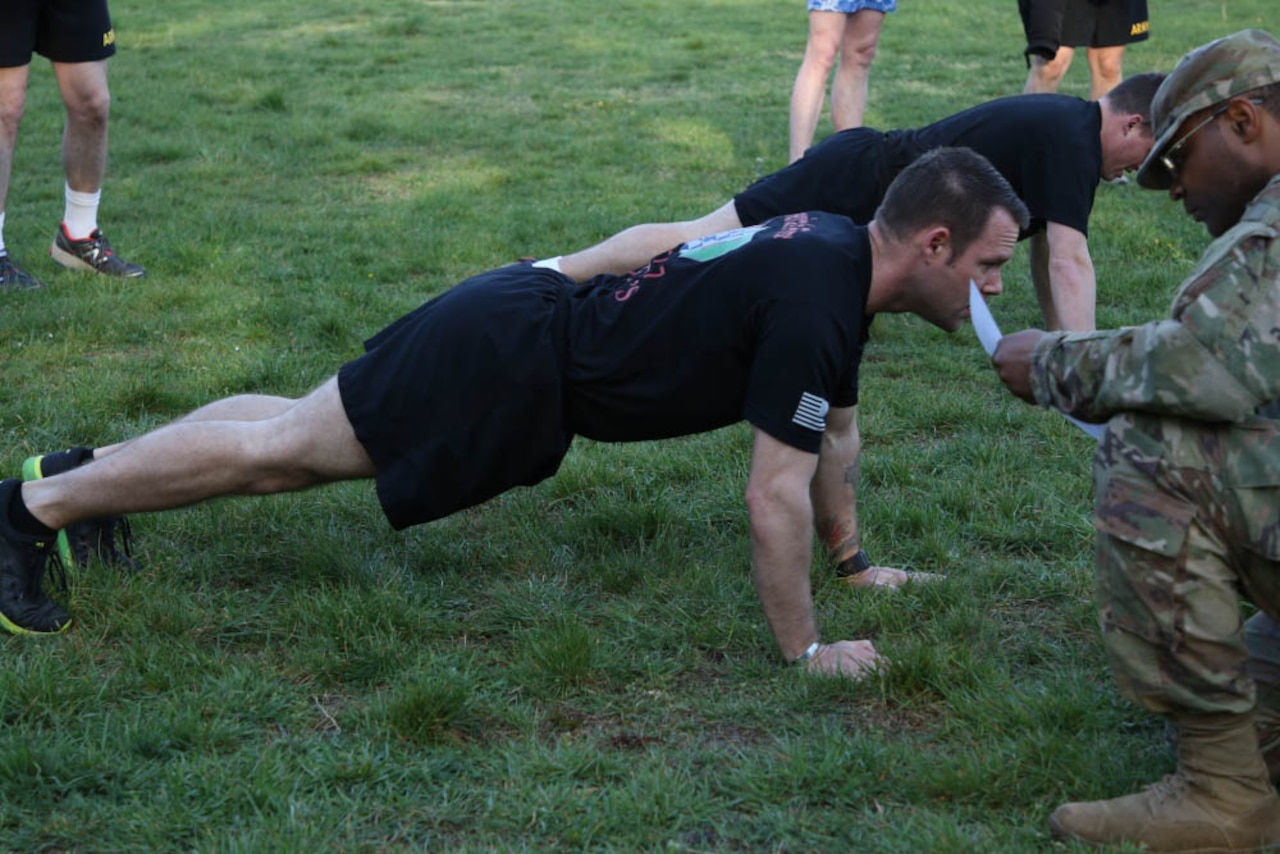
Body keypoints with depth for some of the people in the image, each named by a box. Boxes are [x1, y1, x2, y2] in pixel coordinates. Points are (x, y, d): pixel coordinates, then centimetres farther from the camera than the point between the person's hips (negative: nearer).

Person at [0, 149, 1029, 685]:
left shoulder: (836, 256, 3)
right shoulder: (816, 302, -26)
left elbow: (832, 431, 18)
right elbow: (776, 495, -24)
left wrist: (852, 561, 23)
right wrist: (807, 651, -14)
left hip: (522, 315, 8)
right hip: (511, 367, -8)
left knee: (296, 436, 20)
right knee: (280, 449, 2)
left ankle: (93, 469, 33)